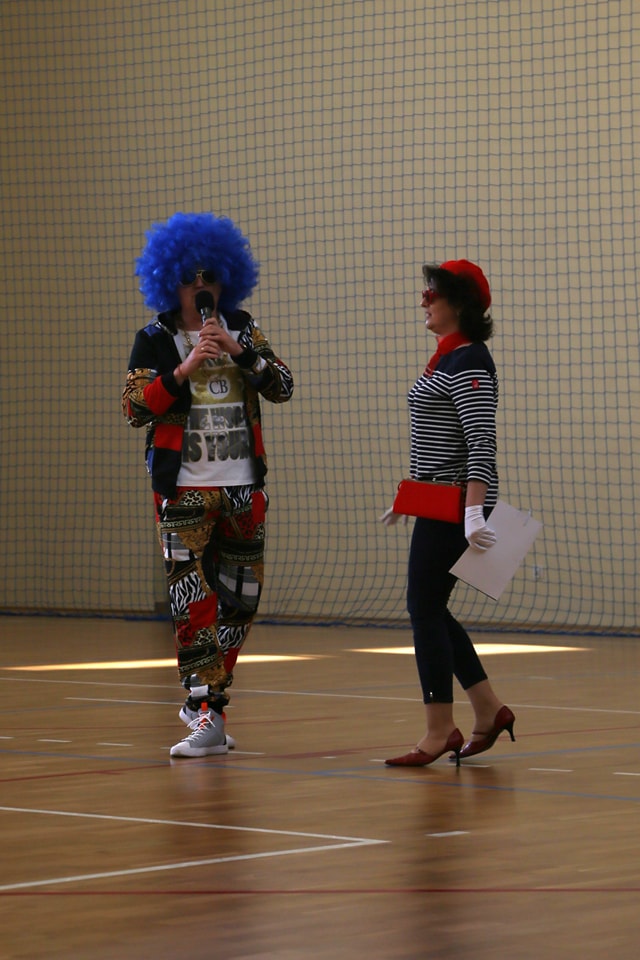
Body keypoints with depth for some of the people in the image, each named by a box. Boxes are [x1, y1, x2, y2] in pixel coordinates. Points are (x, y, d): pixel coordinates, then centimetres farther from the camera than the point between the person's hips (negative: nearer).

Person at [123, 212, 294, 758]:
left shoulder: (242, 329, 10)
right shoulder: (156, 340, 1)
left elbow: (282, 387, -1)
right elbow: (135, 407, -9)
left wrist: (237, 349, -15)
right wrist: (184, 369, -21)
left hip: (243, 488, 4)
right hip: (184, 490, -4)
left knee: (241, 601, 7)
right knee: (193, 603, -11)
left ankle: (205, 702, 21)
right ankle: (206, 717, -11)